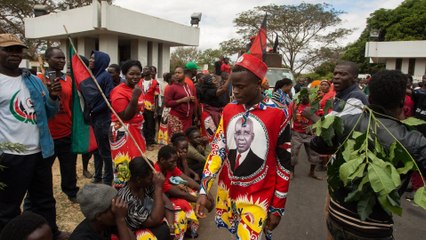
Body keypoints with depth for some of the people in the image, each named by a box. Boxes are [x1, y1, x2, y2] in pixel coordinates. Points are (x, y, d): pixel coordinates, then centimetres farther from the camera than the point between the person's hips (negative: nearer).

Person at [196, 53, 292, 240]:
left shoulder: (278, 114, -14)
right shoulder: (228, 110, -2)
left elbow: (283, 163, -8)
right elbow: (217, 148, 0)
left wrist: (278, 207, -3)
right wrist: (204, 189, -6)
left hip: (258, 196, -4)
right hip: (227, 191, 4)